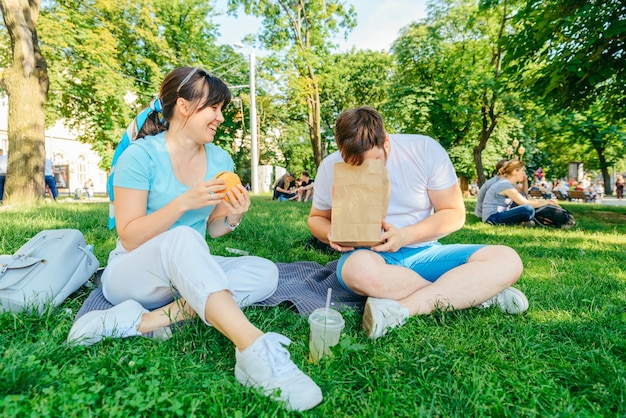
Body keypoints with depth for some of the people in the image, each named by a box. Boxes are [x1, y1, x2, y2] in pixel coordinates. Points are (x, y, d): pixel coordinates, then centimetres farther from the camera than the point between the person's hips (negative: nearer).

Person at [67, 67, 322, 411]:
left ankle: (142, 321, -25)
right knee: (183, 238, -37)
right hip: (131, 275, -5)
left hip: (187, 275, 6)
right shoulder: (141, 155, -13)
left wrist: (233, 216, -16)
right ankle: (255, 350, -46)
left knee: (265, 272, -18)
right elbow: (129, 238, -15)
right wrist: (184, 202, -27)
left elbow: (212, 231, 7)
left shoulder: (220, 160, 1)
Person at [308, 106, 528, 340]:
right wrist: (332, 234, -15)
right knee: (360, 268, -39)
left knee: (506, 260, -19)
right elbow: (316, 218, 9)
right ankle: (480, 291, -19)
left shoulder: (425, 150, -9)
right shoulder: (330, 168, -6)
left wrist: (406, 235, -20)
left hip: (423, 253, 1)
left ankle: (401, 309, -29)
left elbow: (454, 213, -4)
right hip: (369, 255, 0)